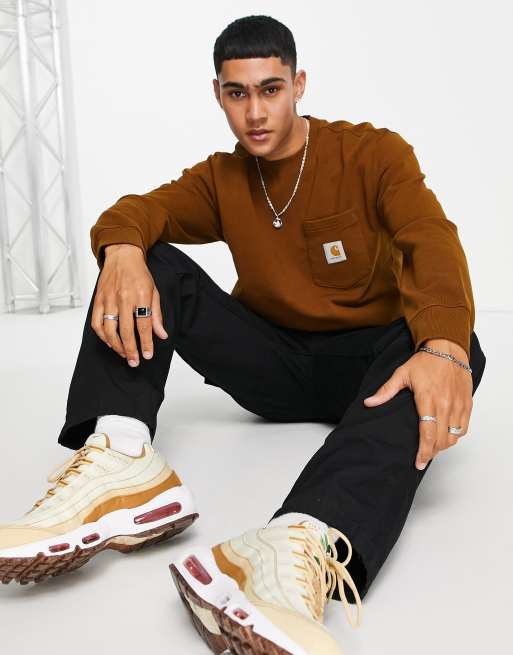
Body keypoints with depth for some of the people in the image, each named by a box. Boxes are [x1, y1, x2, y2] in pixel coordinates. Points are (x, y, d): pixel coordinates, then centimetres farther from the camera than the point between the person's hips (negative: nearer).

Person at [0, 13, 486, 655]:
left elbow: (432, 242, -21)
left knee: (454, 349, -35)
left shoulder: (374, 153, -5)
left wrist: (443, 348, -41)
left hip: (365, 366, -2)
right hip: (272, 361, 3)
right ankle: (121, 461, -38)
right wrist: (121, 249, -34)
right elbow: (138, 209, -7)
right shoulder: (221, 179, 7)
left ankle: (304, 543, -60)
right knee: (150, 262, -12)